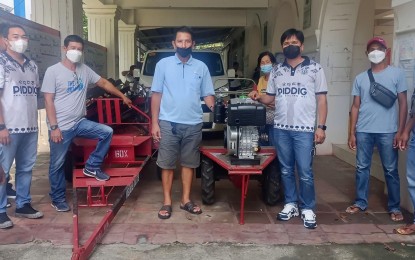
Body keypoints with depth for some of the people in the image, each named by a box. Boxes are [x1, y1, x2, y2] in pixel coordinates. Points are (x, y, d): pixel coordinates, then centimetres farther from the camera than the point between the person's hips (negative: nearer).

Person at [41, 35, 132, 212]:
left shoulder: (85, 70, 6)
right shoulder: (53, 71, -9)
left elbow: (104, 83, 17)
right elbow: (48, 101, -12)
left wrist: (123, 96, 18)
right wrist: (54, 127, -17)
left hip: (80, 122, 5)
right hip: (61, 127, -5)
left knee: (107, 132, -8)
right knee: (57, 165, 4)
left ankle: (92, 166, 7)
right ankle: (58, 199, 22)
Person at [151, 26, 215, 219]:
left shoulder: (201, 67, 6)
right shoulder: (163, 64, 1)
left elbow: (207, 94, 8)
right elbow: (156, 94, 1)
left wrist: (215, 109, -14)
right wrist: (154, 123, -4)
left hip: (193, 124, 2)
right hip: (168, 123, -2)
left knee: (189, 163, 11)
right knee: (167, 164, 5)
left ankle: (186, 200, 23)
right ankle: (167, 202, 17)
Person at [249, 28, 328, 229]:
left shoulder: (315, 69, 2)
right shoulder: (276, 71, 11)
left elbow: (321, 99, 1)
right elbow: (270, 97, 15)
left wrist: (321, 127, -6)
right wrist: (258, 98, -8)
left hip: (304, 129, -3)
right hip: (280, 129, 4)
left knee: (305, 172, -2)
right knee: (286, 170, 12)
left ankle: (307, 209, 14)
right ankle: (291, 204, 26)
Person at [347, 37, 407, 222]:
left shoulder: (397, 74, 3)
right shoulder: (360, 78, 10)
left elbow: (403, 104, 1)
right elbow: (355, 106, 10)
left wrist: (400, 131, -6)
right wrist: (352, 133, 5)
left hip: (387, 131, -2)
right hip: (363, 131, 3)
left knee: (391, 170, 5)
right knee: (362, 167, 8)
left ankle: (394, 207, 17)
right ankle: (360, 202, 20)